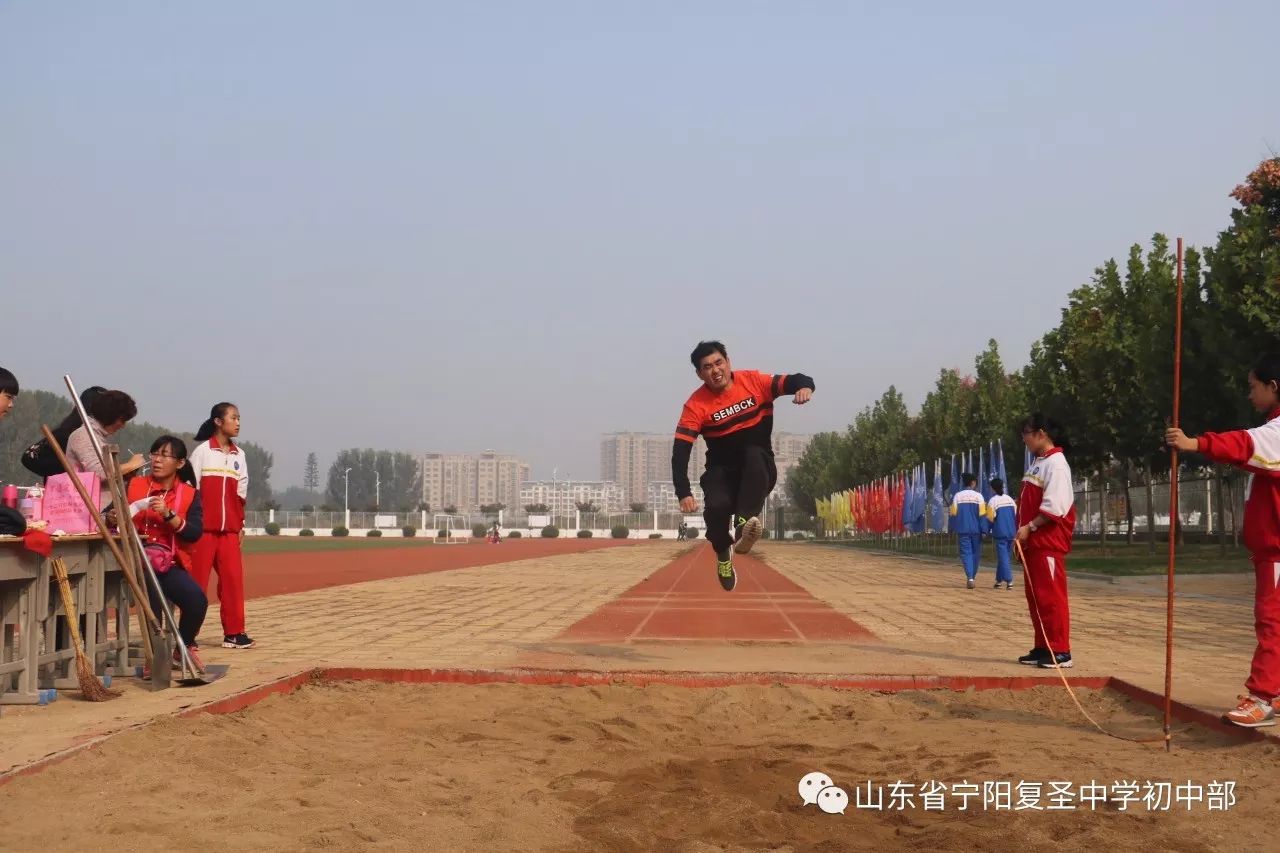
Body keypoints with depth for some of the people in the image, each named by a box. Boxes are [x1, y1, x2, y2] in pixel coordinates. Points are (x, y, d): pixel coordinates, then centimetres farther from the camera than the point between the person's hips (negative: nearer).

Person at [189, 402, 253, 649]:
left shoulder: (239, 455, 12)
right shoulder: (202, 450, -2)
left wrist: (241, 525, 12)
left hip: (229, 529, 5)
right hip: (204, 527, -5)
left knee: (233, 578, 0)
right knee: (197, 579, -2)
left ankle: (233, 633, 4)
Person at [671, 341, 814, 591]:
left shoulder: (753, 381, -7)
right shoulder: (696, 405, -10)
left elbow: (794, 381, -10)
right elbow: (680, 452, -15)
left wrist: (804, 386, -37)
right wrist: (684, 494, -27)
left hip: (760, 470, 0)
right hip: (722, 470, 0)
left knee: (754, 455, -35)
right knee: (717, 506, -30)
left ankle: (742, 526, -46)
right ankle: (723, 553, 3)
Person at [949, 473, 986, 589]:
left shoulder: (958, 496, 0)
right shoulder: (978, 495, -4)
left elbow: (953, 513, 1)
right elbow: (982, 514, -6)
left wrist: (954, 529, 11)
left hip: (962, 529, 0)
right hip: (976, 529, 0)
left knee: (966, 552, -1)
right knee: (975, 553, 15)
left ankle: (970, 577, -18)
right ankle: (973, 577, 21)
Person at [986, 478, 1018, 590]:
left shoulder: (992, 501, -8)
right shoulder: (1010, 499, 8)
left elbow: (990, 519, -9)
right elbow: (1017, 516, 9)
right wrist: (1016, 531, 17)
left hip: (1000, 532, -5)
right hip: (1011, 532, 5)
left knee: (1003, 556, -5)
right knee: (1004, 555, 16)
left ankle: (1009, 580, -17)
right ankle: (999, 579, 22)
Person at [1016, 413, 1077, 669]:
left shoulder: (1056, 464, -12)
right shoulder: (1037, 463, 16)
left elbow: (1054, 507, -20)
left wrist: (1029, 527, -18)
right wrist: (1022, 533, 11)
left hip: (1049, 542, -10)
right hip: (1032, 542, 10)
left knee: (1051, 595, -8)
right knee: (1035, 596, 11)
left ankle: (1060, 652, -5)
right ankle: (1043, 648, 17)